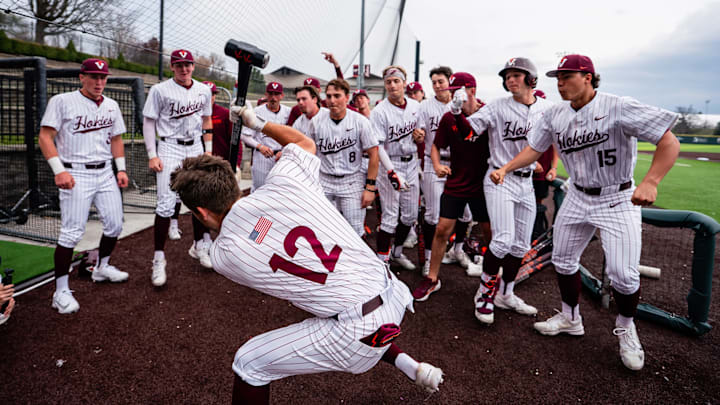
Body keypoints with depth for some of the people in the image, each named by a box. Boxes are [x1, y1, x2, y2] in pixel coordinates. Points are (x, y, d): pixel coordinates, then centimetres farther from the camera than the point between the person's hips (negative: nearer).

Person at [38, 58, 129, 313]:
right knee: (71, 233, -9)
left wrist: (121, 168, 10)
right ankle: (61, 291, 1)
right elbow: (45, 137, -8)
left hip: (105, 173, 6)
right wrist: (59, 170, -19)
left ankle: (102, 268, 32)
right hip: (75, 175, -6)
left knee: (115, 225, 8)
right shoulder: (62, 101, -4)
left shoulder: (111, 106, 13)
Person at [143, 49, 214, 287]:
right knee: (166, 204, -9)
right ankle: (159, 258, 1)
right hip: (170, 148, -4)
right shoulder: (160, 90, -5)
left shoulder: (203, 90, 7)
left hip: (195, 148, 5)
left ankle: (199, 246, 28)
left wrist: (208, 149, 10)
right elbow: (148, 122, -4)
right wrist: (152, 156, -11)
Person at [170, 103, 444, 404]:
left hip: (361, 335, -6)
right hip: (394, 293, 6)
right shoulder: (283, 181, -4)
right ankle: (415, 369, 41)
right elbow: (305, 142, 20)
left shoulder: (222, 255, -8)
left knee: (249, 363, 10)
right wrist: (258, 122, 33)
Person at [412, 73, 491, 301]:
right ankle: (432, 279, 15)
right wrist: (437, 165, -9)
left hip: (482, 182, -1)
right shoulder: (449, 118, 0)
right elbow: (436, 146, 8)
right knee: (442, 230, 0)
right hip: (455, 182, 1)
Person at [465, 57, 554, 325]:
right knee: (503, 239, -17)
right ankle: (485, 290, 5)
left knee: (521, 245, 9)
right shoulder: (498, 107, -5)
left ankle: (505, 295, 25)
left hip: (526, 183, 5)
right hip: (499, 180, -5)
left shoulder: (547, 108, 5)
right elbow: (467, 130, -13)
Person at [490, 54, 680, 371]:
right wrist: (505, 168, -10)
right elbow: (534, 149, 6)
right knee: (563, 261, 12)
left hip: (618, 200, -5)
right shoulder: (555, 115, -2)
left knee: (623, 274, -9)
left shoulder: (619, 108, -20)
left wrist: (650, 182, -37)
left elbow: (669, 143, -23)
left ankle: (625, 328, 23)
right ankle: (570, 319, 35)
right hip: (578, 198, 6)